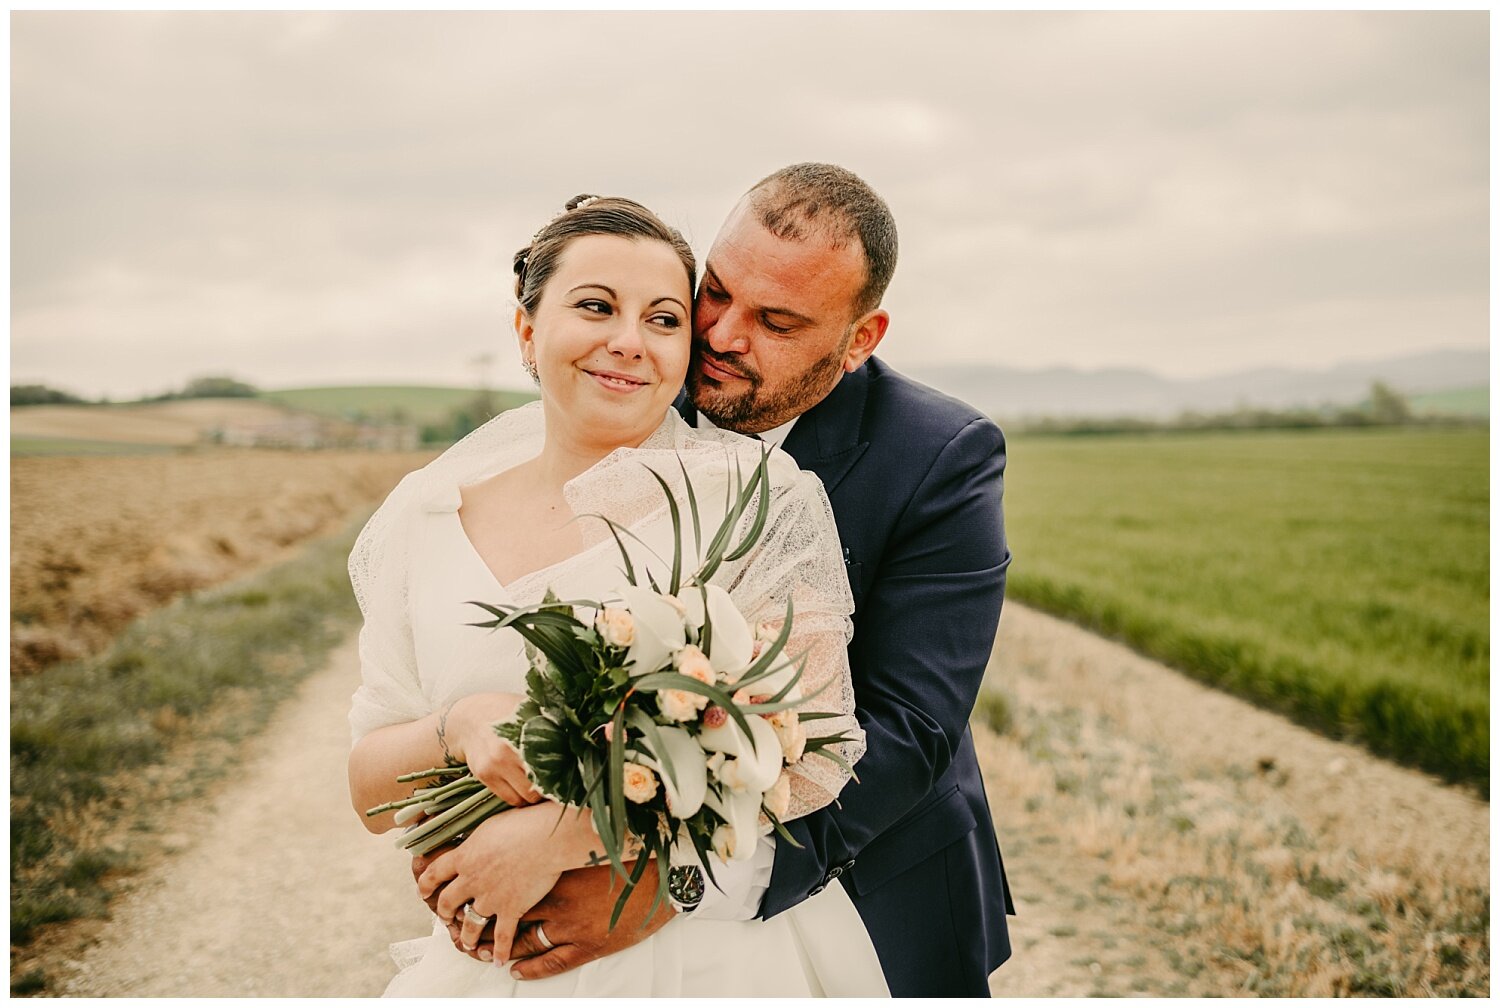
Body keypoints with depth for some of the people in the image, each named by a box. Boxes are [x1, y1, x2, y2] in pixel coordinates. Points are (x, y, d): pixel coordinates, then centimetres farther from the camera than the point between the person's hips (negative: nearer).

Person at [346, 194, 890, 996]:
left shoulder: (755, 494, -11)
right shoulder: (427, 515, -1)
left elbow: (810, 754, -16)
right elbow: (372, 795, 2)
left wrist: (563, 833, -20)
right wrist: (459, 727, -19)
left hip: (716, 954, -2)